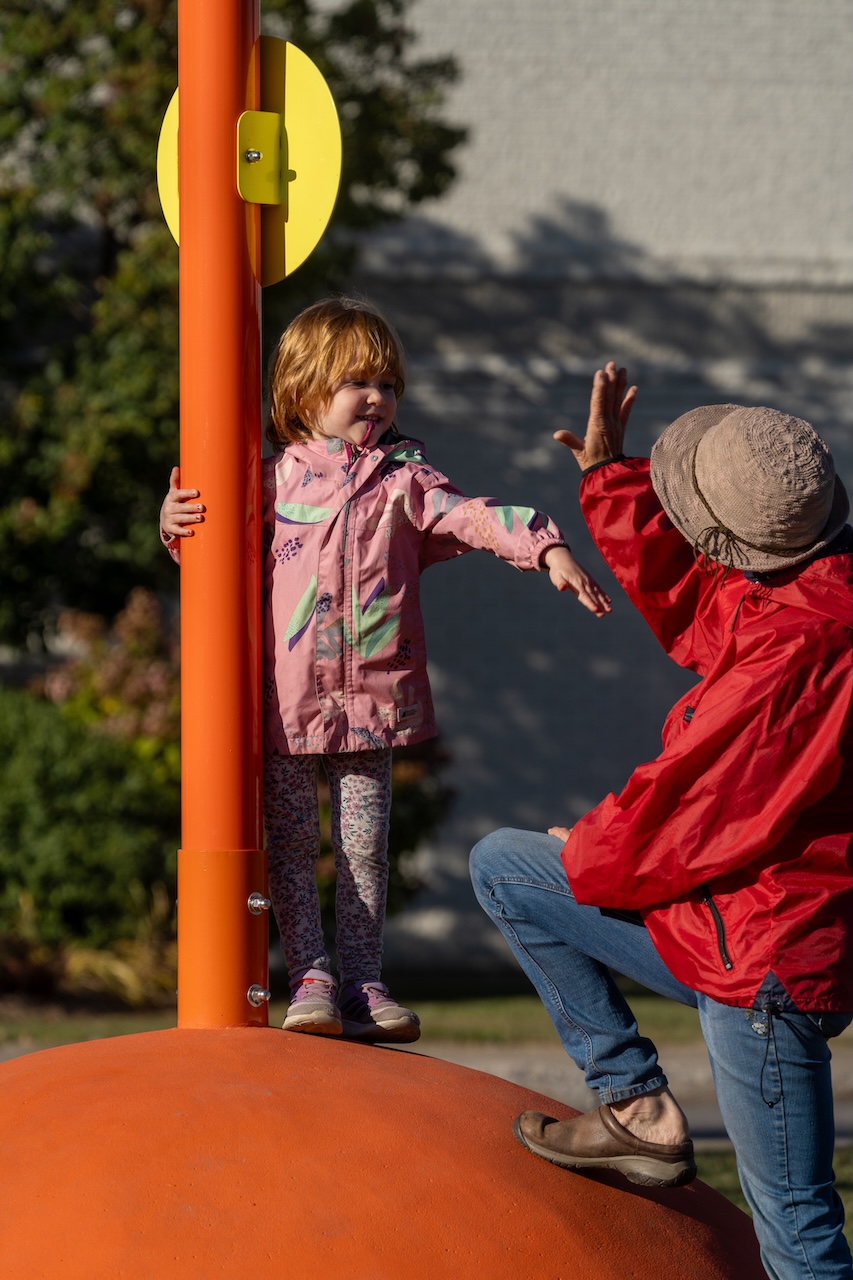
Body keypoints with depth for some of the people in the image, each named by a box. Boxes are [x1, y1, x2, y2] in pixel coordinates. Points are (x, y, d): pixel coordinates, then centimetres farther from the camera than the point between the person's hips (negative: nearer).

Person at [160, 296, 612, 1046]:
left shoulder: (403, 479, 4)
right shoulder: (271, 481, 4)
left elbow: (471, 518, -7)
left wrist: (547, 548, -21)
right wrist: (178, 524, -5)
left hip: (372, 698, 1)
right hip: (285, 700, -1)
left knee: (365, 845, 5)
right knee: (291, 843, 0)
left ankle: (362, 985, 10)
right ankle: (310, 978, 5)